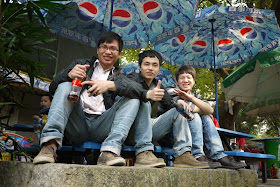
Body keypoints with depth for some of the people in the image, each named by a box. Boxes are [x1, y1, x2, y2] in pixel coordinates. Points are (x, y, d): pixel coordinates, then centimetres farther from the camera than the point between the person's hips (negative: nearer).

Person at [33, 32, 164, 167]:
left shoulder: (118, 77, 21)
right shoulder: (81, 64, 21)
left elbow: (139, 89, -4)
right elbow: (53, 88, 9)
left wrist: (110, 85, -23)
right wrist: (69, 74, -15)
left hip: (100, 128, 1)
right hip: (77, 124, 0)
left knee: (133, 100, -12)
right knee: (65, 86, -15)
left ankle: (110, 150, -34)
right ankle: (50, 144, -34)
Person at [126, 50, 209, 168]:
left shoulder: (157, 85, 15)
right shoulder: (134, 78, -3)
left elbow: (170, 104, 12)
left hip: (149, 128, 6)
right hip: (132, 130, -6)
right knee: (144, 102, -29)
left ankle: (183, 155, -19)